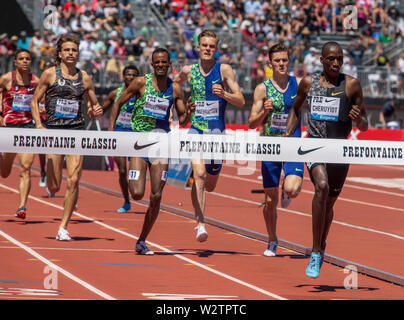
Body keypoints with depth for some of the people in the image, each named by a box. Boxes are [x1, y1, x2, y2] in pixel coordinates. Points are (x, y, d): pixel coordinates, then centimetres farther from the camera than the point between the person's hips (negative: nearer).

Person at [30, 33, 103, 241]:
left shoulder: (84, 78, 8)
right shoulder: (50, 74, 0)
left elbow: (93, 104, 18)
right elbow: (34, 101, 3)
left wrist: (96, 111, -6)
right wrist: (39, 124, -11)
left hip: (76, 131, 2)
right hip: (53, 131, -2)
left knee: (73, 181, -9)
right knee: (54, 186, -2)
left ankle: (63, 227, -1)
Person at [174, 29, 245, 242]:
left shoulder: (224, 70, -2)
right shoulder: (188, 71, 4)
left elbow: (241, 101, -6)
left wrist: (224, 94, -23)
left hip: (217, 132, 0)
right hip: (196, 130, 0)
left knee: (210, 185, 11)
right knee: (199, 173, -23)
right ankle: (200, 224, -24)